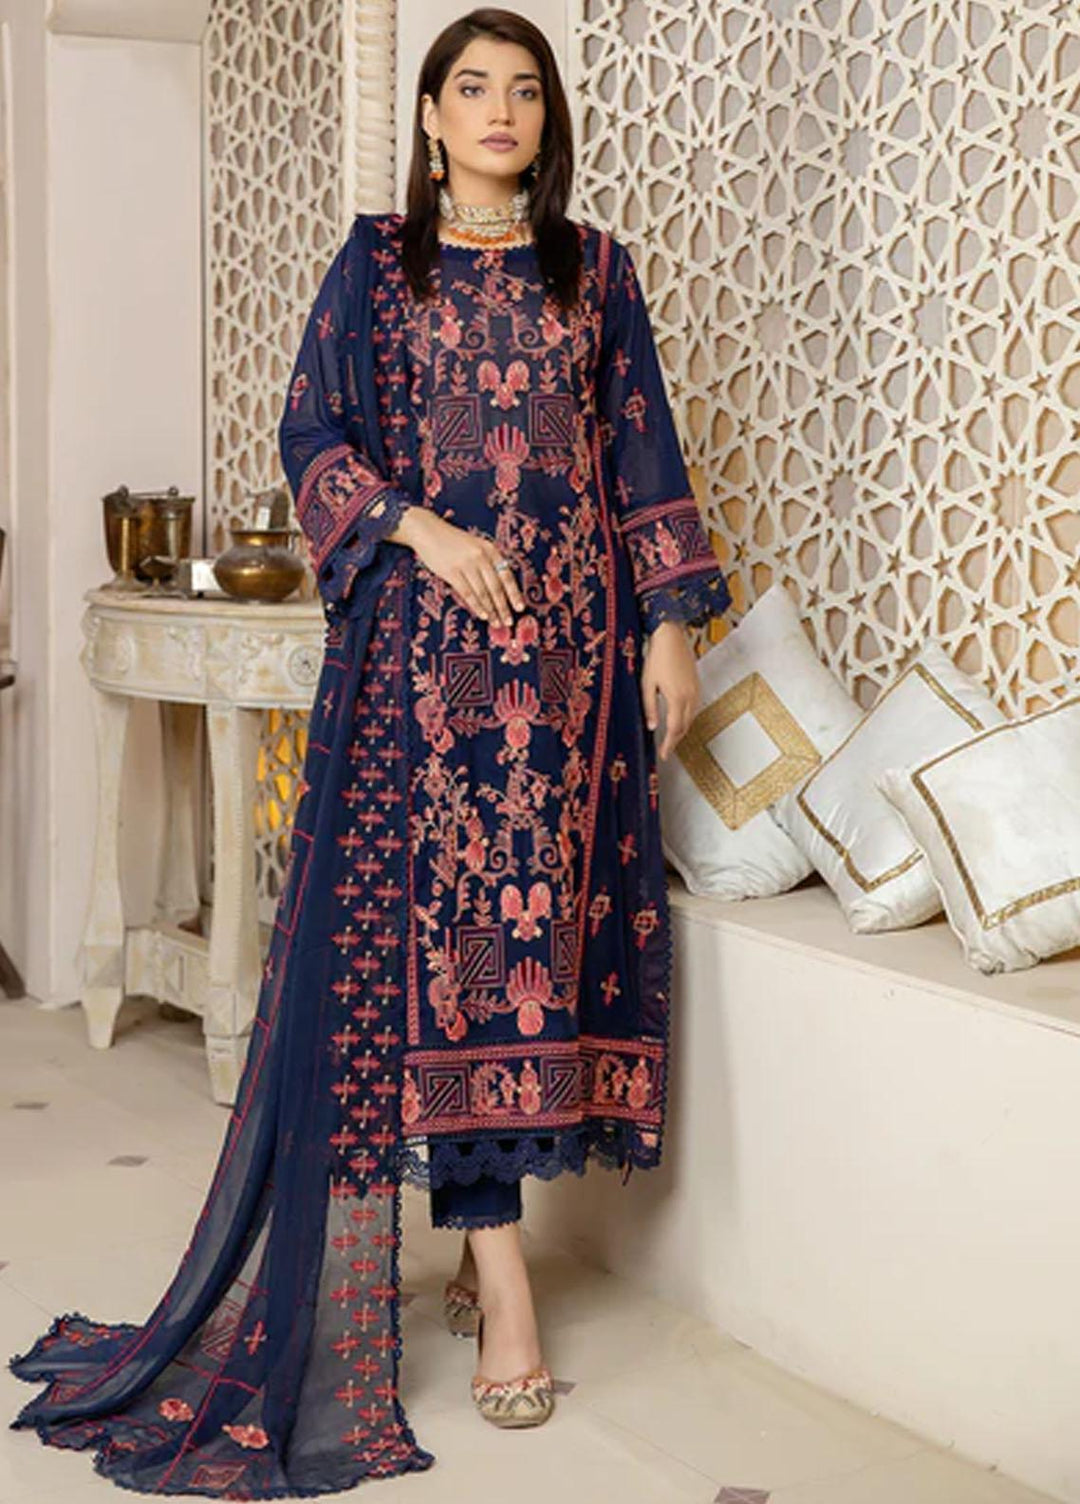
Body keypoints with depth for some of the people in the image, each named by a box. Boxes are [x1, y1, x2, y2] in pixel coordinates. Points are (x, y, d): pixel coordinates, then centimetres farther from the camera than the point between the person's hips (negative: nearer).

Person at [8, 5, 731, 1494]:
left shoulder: (595, 268, 13)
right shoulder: (377, 258, 8)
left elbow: (643, 450, 10)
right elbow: (314, 433, 3)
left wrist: (673, 621, 3)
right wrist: (422, 528, -13)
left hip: (570, 633, 2)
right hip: (422, 634, -2)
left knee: (541, 907, 1)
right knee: (436, 914, -9)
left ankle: (487, 1226, 14)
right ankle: (501, 1270, -6)